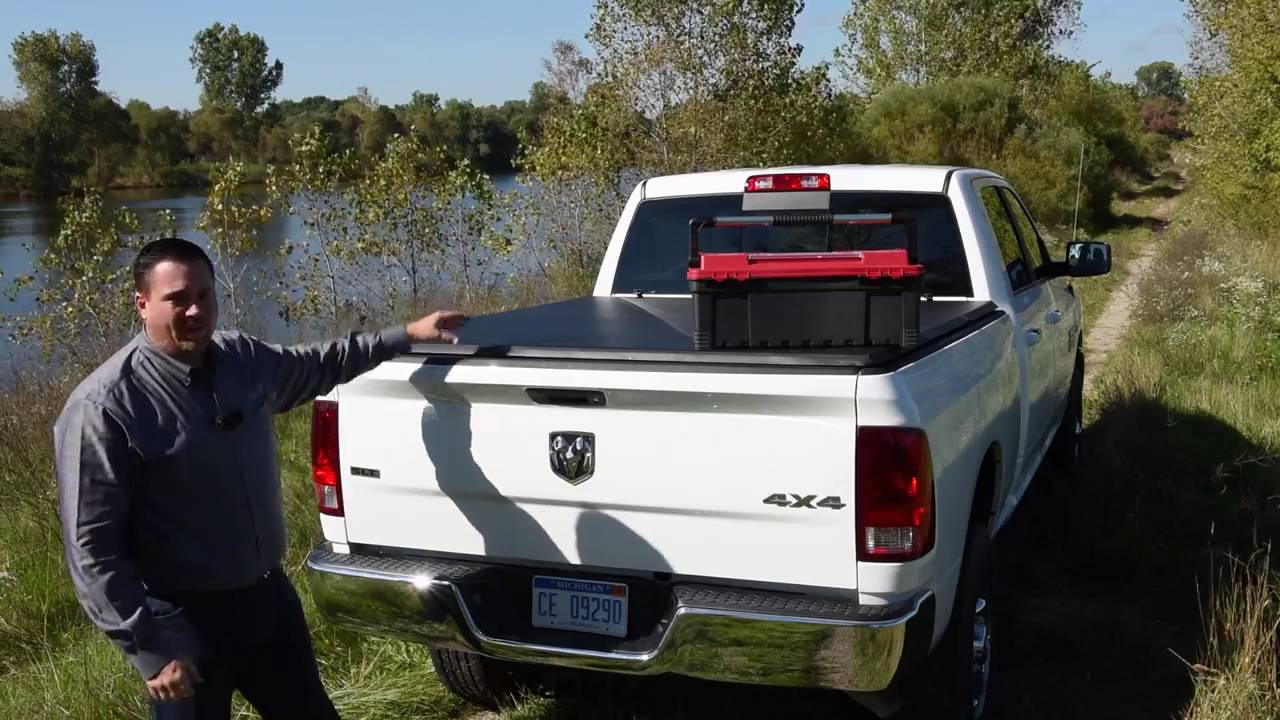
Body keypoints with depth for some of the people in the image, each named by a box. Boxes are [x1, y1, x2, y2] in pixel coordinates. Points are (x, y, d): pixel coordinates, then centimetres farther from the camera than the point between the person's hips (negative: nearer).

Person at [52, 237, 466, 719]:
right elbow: (90, 546, -17)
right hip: (185, 622, -6)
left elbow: (317, 366, 21)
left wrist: (406, 335, 24)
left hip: (268, 596, 6)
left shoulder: (243, 358, 0)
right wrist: (150, 648, -19)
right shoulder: (104, 406, -19)